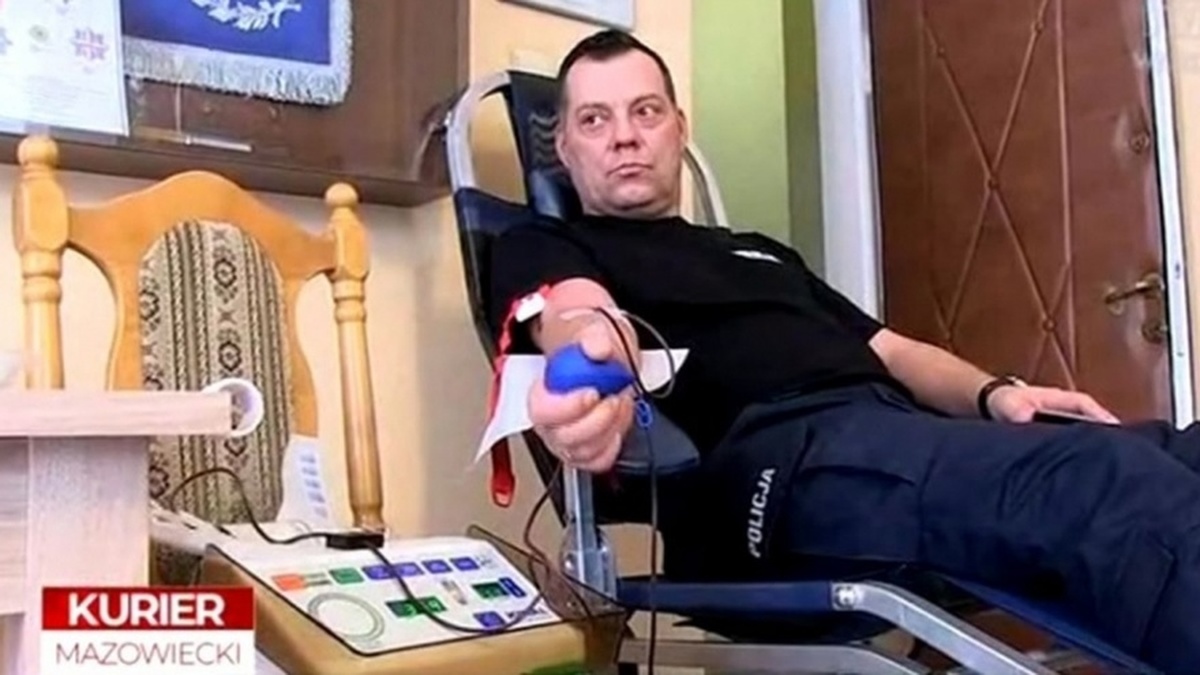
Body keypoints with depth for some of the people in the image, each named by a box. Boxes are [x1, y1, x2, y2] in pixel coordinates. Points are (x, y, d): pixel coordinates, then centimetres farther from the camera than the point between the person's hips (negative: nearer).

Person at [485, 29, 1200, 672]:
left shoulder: (762, 250, 36)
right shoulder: (543, 248, 18)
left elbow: (890, 349, 32)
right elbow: (578, 314, -7)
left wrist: (994, 393, 9)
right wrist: (593, 366, -33)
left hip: (912, 431, 7)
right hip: (777, 451, -7)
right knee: (1113, 482, -32)